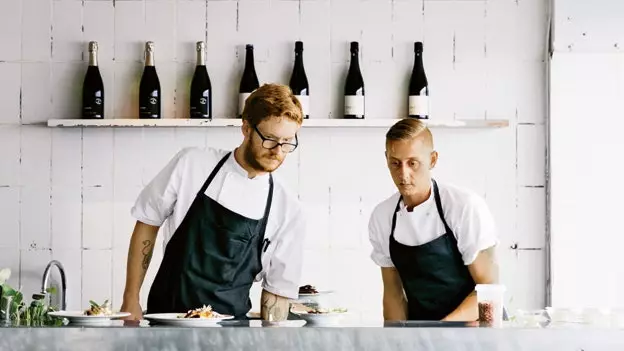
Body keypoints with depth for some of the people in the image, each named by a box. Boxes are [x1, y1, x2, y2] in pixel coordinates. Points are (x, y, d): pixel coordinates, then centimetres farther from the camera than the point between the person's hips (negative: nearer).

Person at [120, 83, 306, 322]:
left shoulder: (289, 211, 0)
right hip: (164, 320, -1)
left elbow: (277, 290, 7)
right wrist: (131, 300, 6)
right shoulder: (192, 164, -1)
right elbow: (147, 224, 7)